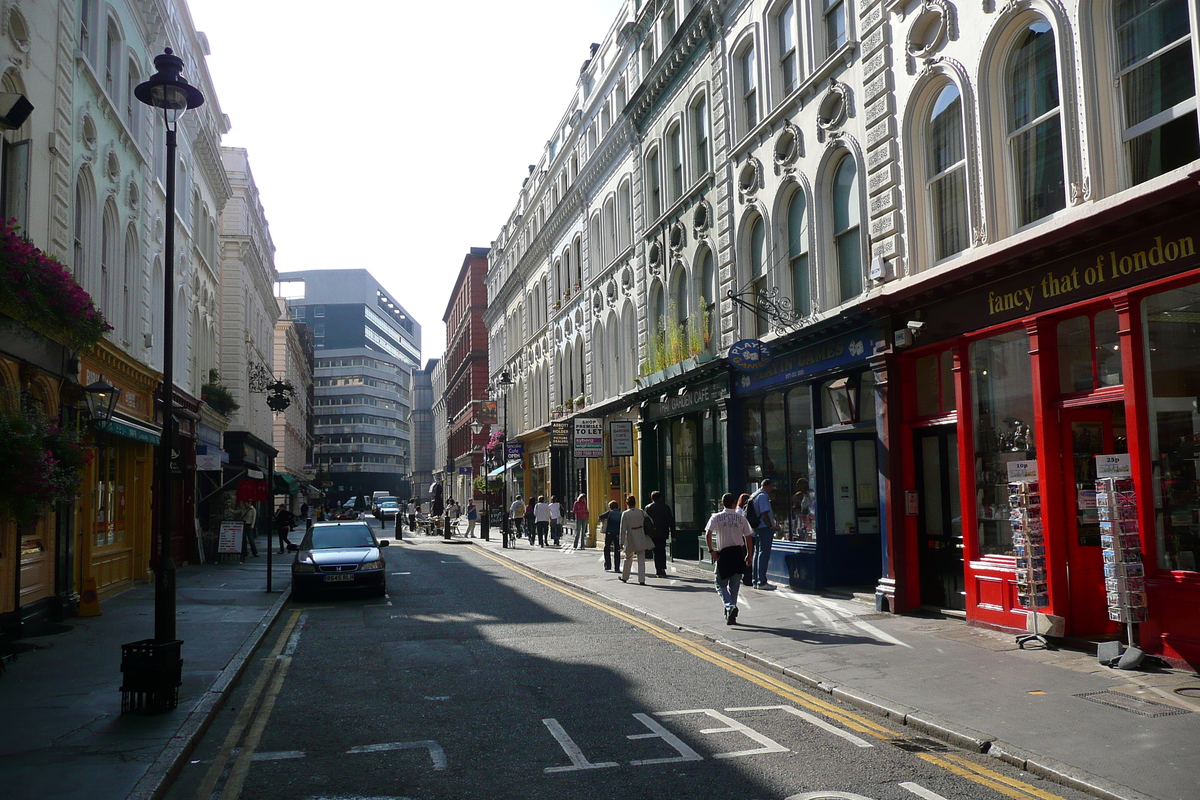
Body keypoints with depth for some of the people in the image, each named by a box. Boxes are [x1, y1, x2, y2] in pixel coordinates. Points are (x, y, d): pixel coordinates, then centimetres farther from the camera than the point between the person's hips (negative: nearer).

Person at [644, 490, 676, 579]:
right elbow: (671, 521, 4)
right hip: (663, 533, 2)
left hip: (653, 533, -2)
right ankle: (663, 569, 9)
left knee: (656, 552, 1)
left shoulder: (648, 508, -2)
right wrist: (672, 533, 8)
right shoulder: (666, 507, 4)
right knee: (662, 551, 15)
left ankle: (658, 571, -4)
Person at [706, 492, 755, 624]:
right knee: (734, 586, 13)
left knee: (721, 585, 7)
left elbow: (708, 534, -14)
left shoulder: (716, 517, -1)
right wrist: (749, 555, 12)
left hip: (723, 554, -2)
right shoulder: (741, 518, 4)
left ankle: (730, 607, -17)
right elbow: (748, 538, 4)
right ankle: (731, 615, 15)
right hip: (738, 553, 2)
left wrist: (711, 550, -7)